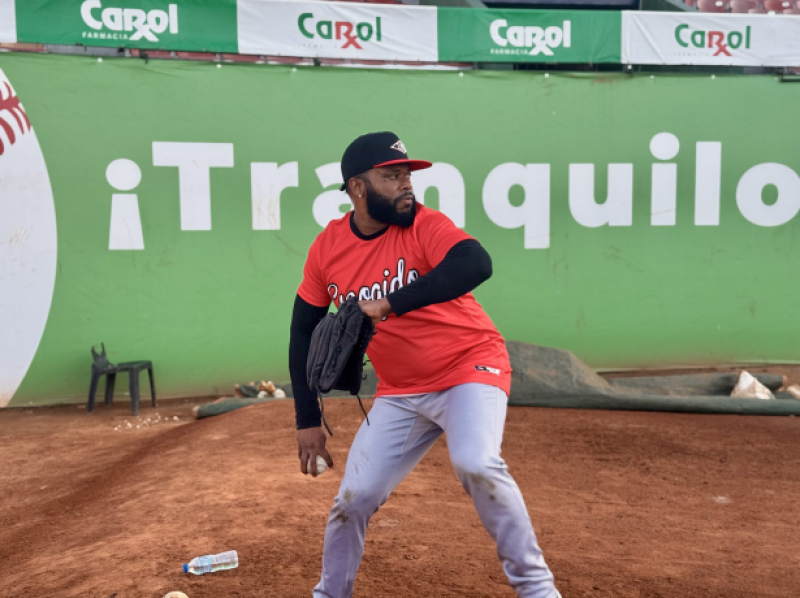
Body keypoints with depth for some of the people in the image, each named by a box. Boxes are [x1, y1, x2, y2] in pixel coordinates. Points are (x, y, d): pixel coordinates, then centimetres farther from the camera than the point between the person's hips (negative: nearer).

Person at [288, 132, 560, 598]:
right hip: (400, 393, 4)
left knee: (475, 463, -29)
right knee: (353, 499, 3)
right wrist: (308, 421, 4)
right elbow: (304, 333, 6)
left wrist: (390, 304, -41)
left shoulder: (424, 225, -15)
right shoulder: (327, 248, -3)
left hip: (471, 367, -4)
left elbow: (476, 264, -36)